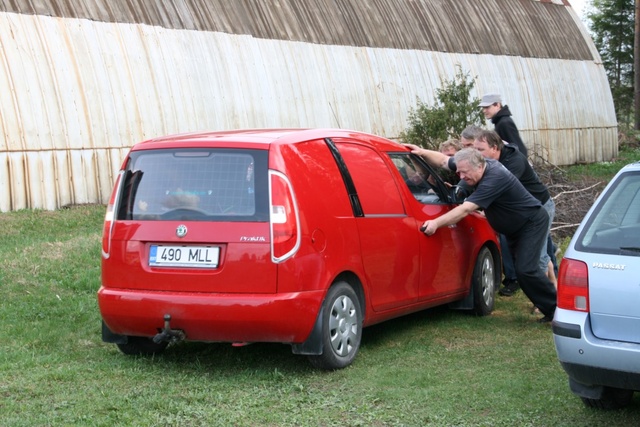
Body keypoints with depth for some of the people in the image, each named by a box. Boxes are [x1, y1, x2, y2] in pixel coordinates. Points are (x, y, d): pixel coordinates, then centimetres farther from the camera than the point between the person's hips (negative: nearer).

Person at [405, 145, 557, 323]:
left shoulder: (494, 179, -36)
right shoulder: (479, 165, -10)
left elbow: (465, 209, -42)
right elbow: (442, 161, -1)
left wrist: (436, 223, -45)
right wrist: (422, 153, -17)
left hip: (532, 223, -10)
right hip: (514, 227, 10)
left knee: (525, 270, -18)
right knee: (521, 269, 11)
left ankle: (557, 307, -5)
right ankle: (548, 308, 22)